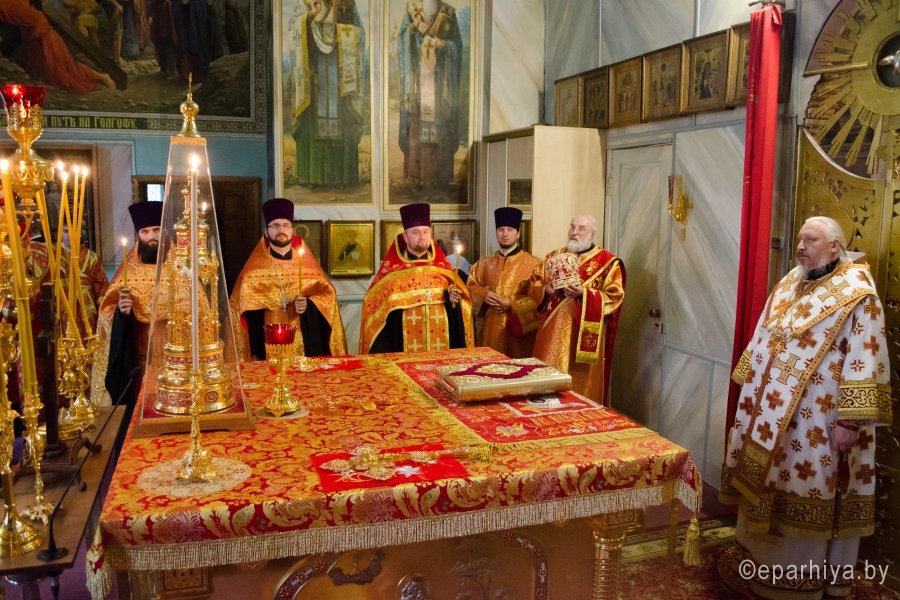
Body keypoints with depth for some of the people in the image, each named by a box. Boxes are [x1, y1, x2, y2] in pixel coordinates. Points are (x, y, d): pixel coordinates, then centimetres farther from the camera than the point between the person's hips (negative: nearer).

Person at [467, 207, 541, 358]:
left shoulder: (533, 264, -3)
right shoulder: (484, 263, 12)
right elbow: (471, 286, 14)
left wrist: (512, 304, -17)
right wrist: (483, 294, -6)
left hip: (517, 329, -4)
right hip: (489, 329, 4)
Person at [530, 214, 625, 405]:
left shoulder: (608, 262, -2)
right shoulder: (554, 257, 14)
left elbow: (614, 297, -9)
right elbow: (534, 284, 14)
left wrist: (584, 294, -21)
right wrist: (546, 289, -8)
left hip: (583, 335, -4)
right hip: (553, 333, 4)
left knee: (580, 384, 1)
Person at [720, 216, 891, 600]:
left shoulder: (857, 295, -12)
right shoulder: (788, 286, 10)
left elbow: (864, 363, -17)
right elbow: (762, 341, 17)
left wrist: (850, 421, -21)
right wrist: (750, 391, 18)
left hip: (814, 421, -7)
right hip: (770, 411, 7)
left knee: (805, 492, 4)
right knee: (766, 485, 15)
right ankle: (762, 559, 32)